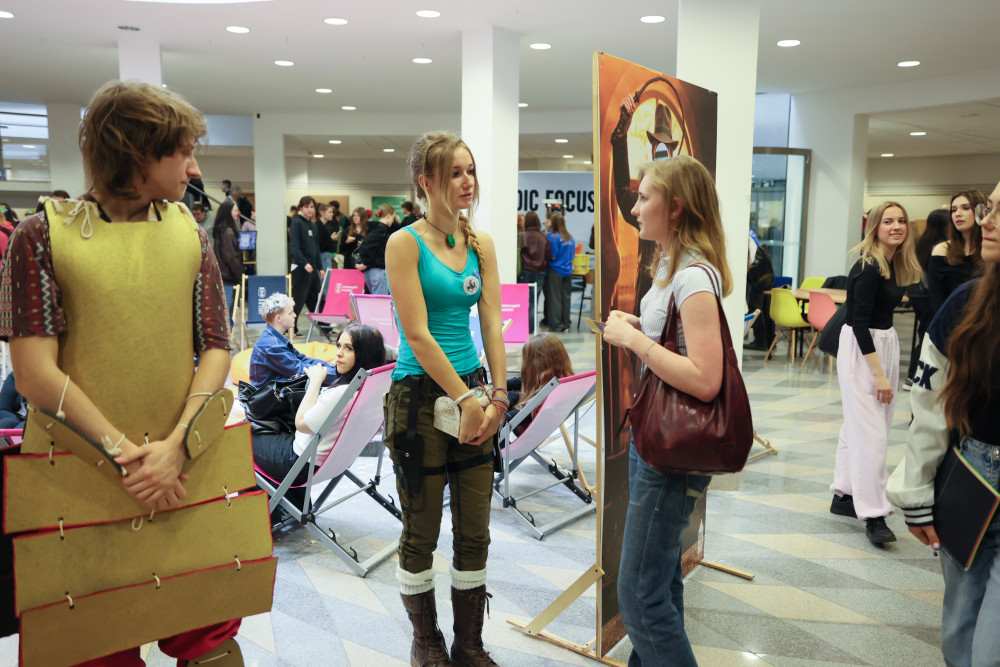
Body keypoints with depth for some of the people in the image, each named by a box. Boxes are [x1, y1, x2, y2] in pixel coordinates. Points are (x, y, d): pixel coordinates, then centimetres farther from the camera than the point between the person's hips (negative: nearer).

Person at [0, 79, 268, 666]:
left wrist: (176, 445, -12)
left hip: (184, 470, 3)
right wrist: (123, 452, -16)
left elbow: (216, 351, 1)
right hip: (80, 478, -2)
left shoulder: (190, 234, 7)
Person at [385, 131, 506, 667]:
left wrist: (497, 397, -4)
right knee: (421, 535, 8)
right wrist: (465, 399, -13)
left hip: (473, 392, 5)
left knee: (474, 532, 11)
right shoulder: (405, 244, -8)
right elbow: (418, 335, -13)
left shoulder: (481, 243, 8)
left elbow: (492, 323, 4)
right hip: (421, 396, -5)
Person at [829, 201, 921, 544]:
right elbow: (859, 322, -20)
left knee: (859, 425, 13)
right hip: (861, 349, -9)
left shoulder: (894, 264, 11)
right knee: (871, 433, -9)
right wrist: (878, 373, -21)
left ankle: (844, 494, 22)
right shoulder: (869, 266, -16)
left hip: (885, 343, 9)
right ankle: (873, 515, -5)